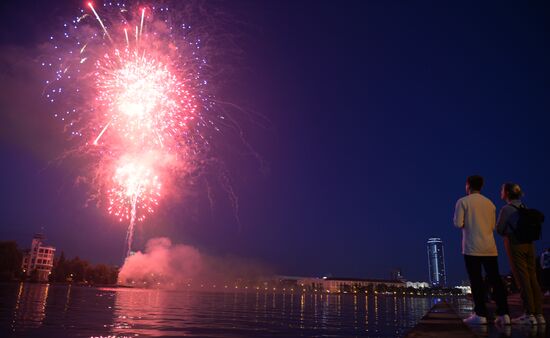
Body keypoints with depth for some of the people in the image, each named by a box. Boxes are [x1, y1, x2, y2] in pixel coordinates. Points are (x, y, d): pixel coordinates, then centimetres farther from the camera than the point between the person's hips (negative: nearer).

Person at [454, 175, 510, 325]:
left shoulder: (463, 201, -2)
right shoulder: (490, 203, 13)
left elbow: (458, 223, -8)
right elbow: (493, 226, 17)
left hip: (472, 248, -4)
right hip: (490, 248, 4)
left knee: (476, 281, -1)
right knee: (495, 279, 5)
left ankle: (480, 314, -1)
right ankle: (503, 314, 2)